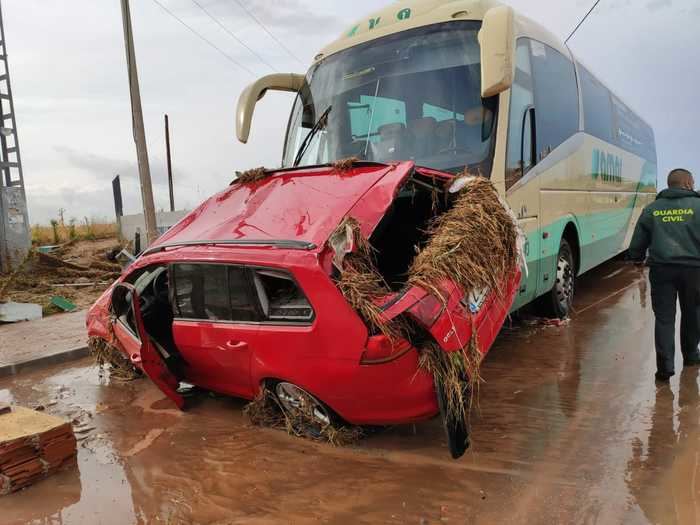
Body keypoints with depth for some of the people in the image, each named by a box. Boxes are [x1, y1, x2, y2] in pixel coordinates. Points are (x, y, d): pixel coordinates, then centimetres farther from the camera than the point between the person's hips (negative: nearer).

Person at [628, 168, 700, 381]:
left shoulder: (651, 209, 8)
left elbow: (637, 244, 12)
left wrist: (637, 259, 28)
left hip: (661, 268, 1)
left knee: (664, 317, 4)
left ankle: (665, 364, -4)